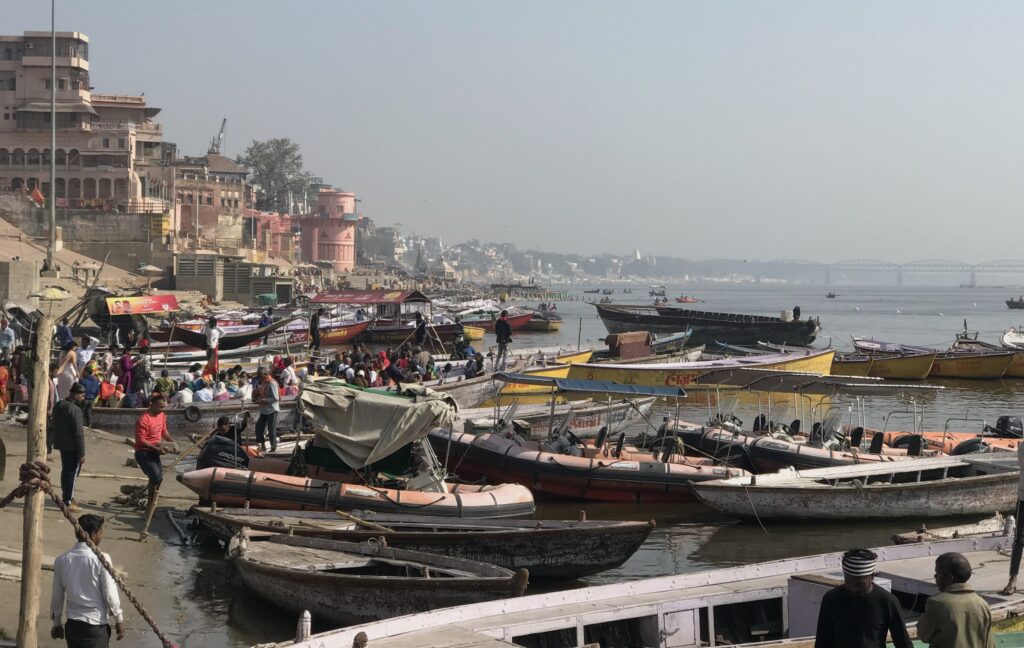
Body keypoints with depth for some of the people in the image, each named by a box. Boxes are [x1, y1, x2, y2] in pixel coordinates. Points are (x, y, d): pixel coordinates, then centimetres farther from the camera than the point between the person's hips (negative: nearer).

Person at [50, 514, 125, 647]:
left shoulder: (62, 560, 0)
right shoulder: (101, 559, -14)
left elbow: (57, 596, 7)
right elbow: (110, 594, -11)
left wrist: (56, 623, 19)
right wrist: (119, 619, 2)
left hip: (73, 624, 5)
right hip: (97, 625, -5)